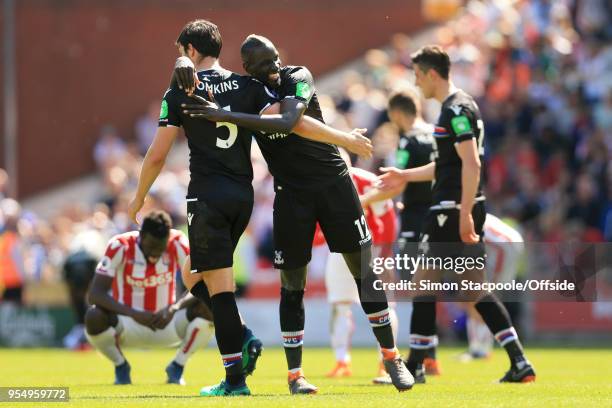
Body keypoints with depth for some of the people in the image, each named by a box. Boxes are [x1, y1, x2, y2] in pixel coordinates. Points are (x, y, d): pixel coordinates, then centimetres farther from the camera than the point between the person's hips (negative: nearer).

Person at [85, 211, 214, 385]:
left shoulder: (177, 244, -12)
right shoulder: (120, 246, -18)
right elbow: (94, 294, -23)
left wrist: (174, 307, -35)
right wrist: (134, 314, -34)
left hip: (165, 322, 2)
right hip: (128, 326, -2)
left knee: (209, 310, -25)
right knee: (94, 317, -34)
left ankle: (177, 367, -2)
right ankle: (121, 366, -2)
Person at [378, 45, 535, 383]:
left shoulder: (456, 110, -13)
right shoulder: (457, 107, 19)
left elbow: (471, 164, -21)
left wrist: (464, 213, -25)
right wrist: (406, 176, 31)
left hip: (451, 212, -10)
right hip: (462, 211, 10)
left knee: (424, 285, -2)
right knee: (476, 290, 8)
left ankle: (414, 366, 3)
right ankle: (520, 364, 2)